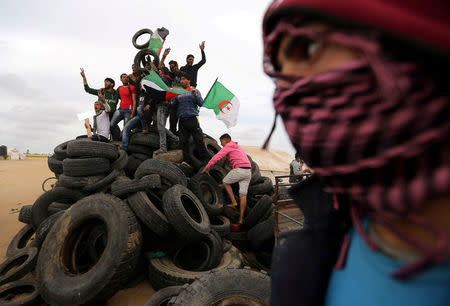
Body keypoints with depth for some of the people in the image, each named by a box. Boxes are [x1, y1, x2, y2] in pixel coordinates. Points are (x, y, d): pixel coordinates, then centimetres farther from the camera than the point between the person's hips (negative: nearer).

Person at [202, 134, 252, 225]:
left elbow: (216, 157, -5)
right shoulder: (238, 147, 29)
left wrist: (206, 168, 0)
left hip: (240, 169, -8)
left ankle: (233, 202, 10)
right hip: (248, 171, 8)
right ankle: (241, 218, 7)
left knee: (225, 182, 16)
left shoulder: (228, 146, 1)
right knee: (243, 195, 6)